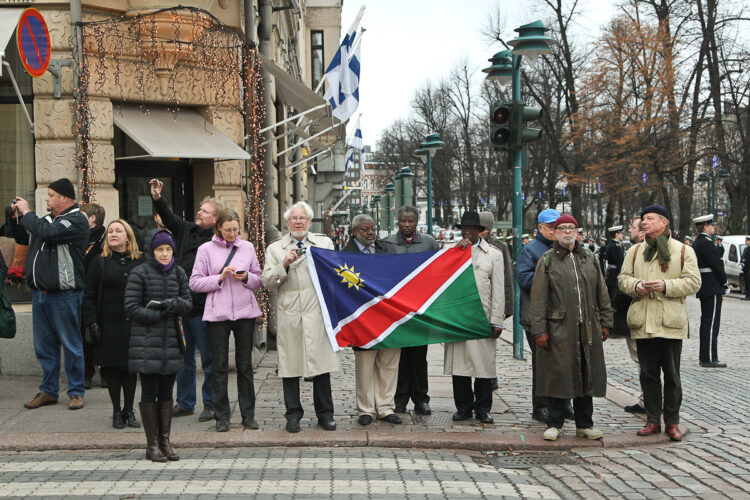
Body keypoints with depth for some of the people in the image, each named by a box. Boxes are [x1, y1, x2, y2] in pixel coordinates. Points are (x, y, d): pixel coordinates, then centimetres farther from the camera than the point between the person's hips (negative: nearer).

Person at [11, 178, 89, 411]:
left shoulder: (77, 221, -9)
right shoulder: (47, 219, 16)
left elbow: (47, 233, -23)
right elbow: (22, 239, 27)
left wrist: (27, 213, -9)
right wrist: (18, 217, 11)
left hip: (64, 294, -8)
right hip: (40, 293, 8)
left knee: (71, 344, 1)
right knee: (44, 345, 12)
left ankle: (76, 392, 10)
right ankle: (48, 391, 22)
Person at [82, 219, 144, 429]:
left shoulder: (140, 262, 6)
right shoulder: (100, 262, 4)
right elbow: (89, 295, 2)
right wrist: (91, 322, -6)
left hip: (133, 324, 1)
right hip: (109, 324, -1)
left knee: (131, 367, 5)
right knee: (111, 367, 3)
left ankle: (129, 410, 16)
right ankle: (117, 412, 14)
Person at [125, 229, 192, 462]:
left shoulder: (178, 273, 10)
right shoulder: (139, 274, -4)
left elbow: (188, 302, 10)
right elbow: (131, 307, -8)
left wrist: (175, 303, -12)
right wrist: (158, 315, -14)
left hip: (171, 340, 4)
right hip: (146, 342, -4)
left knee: (166, 392, 9)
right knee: (149, 393, 0)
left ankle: (165, 440, 16)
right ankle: (152, 443, 8)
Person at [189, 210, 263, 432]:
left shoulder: (247, 247, 10)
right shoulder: (206, 249, 2)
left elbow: (259, 279, 13)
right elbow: (195, 283, -2)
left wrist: (246, 278, -8)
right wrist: (220, 278, -12)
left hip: (245, 312, 2)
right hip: (218, 313, -2)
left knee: (245, 365, 6)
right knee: (220, 366, 2)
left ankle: (248, 414, 14)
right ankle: (222, 416, 10)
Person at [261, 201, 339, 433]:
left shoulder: (325, 243, 14)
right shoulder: (275, 249, 12)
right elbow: (266, 282, 3)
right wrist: (284, 264, -9)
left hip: (317, 315, 0)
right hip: (289, 316, 0)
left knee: (321, 365, 0)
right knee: (290, 365, 2)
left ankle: (325, 414, 12)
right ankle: (293, 414, 13)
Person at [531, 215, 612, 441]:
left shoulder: (590, 259, 13)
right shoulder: (547, 260, 1)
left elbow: (602, 293, 16)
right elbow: (538, 298, -4)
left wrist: (605, 323, 11)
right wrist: (539, 330, -9)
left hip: (588, 329, 4)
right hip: (559, 330, -4)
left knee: (586, 375, 8)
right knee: (558, 376, -1)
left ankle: (584, 424, 19)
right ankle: (555, 424, 12)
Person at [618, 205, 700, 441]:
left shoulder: (683, 251, 2)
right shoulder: (635, 251, 12)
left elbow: (693, 282, -3)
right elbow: (623, 278, 12)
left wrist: (667, 286, -17)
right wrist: (635, 285, -10)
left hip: (670, 323, -3)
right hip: (643, 322, 3)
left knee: (672, 375, 2)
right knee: (648, 373, 7)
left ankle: (672, 422, 12)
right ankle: (653, 420, 16)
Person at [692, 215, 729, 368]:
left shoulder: (697, 242, 15)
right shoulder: (706, 243, -17)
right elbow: (716, 265, -18)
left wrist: (723, 282, 17)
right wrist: (725, 282, -7)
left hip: (704, 289, 11)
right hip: (712, 289, -11)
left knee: (706, 323, 14)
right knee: (712, 324, -8)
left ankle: (703, 357, 19)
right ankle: (709, 359, -7)